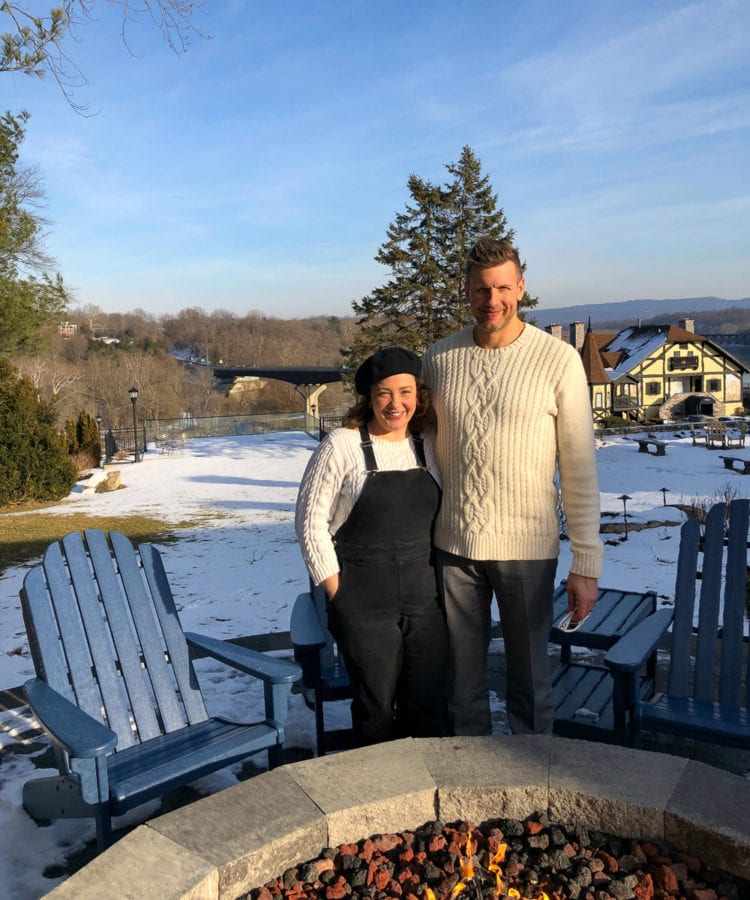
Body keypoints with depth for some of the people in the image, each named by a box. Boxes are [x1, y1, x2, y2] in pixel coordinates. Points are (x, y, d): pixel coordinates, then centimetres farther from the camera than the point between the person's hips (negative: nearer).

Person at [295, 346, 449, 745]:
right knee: (377, 708, 7)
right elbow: (311, 520, -7)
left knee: (429, 706, 11)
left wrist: (441, 577, 7)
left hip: (425, 597, 4)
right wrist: (338, 593, -8)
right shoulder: (342, 446, -9)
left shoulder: (429, 446, 4)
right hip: (364, 603, -4)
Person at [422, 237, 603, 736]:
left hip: (527, 547, -2)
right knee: (463, 681, 16)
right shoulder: (439, 358, 1)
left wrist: (586, 563, -8)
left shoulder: (560, 360, -8)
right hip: (453, 545, 3)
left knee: (530, 679, 14)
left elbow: (580, 468, -7)